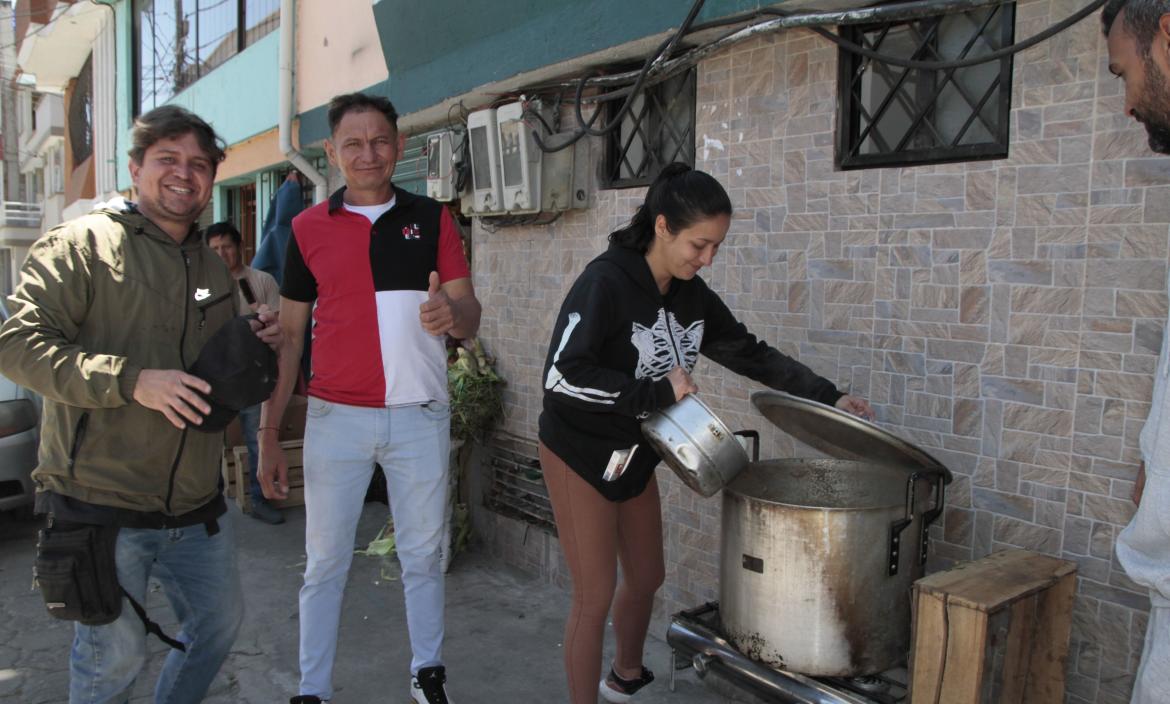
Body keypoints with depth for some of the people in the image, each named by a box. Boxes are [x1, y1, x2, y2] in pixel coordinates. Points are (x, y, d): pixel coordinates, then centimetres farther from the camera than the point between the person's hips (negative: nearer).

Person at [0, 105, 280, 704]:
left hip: (194, 504, 7)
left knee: (220, 620, 18)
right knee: (115, 653, 5)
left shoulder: (213, 268, 14)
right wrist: (132, 380, -26)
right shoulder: (81, 244, -7)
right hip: (101, 502, -6)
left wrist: (255, 346, 2)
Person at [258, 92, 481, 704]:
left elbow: (469, 320, 0)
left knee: (422, 555, 12)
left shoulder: (432, 219, 3)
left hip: (419, 417, 0)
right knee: (325, 562, 8)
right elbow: (287, 337, 6)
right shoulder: (308, 228, 3)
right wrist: (267, 434, 1)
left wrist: (451, 313, -26)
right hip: (335, 417, 0)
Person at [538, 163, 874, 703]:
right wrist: (659, 392, -27)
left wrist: (827, 396, 4)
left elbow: (750, 354, 7)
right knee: (596, 594, -1)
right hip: (579, 455, -7)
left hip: (636, 454, 7)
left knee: (646, 577, 19)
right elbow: (562, 376, -30)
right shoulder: (605, 283, -24)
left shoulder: (692, 295, -3)